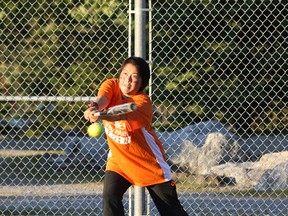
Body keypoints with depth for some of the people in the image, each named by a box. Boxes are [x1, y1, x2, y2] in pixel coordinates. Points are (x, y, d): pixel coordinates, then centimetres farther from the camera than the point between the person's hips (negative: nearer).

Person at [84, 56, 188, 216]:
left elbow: (123, 115, -43)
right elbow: (102, 98, -32)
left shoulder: (143, 101, -23)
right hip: (118, 159, 4)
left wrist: (100, 115, -64)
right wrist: (94, 107, -57)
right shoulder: (112, 85, -10)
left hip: (149, 161, -3)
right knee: (110, 198, -18)